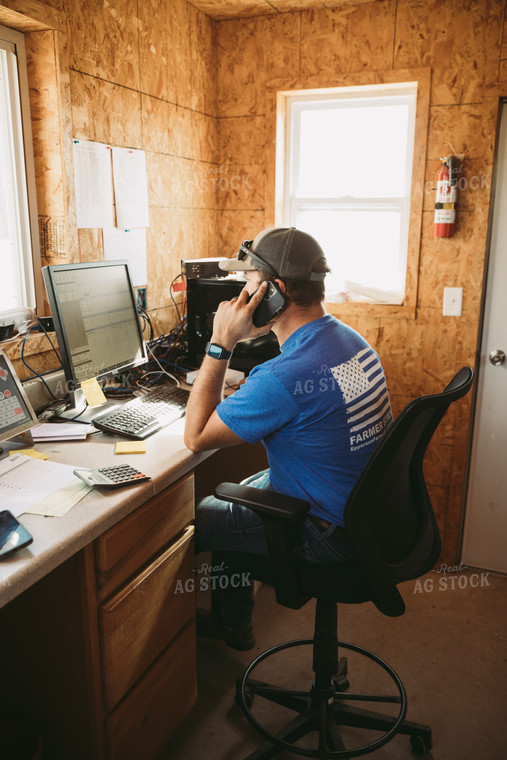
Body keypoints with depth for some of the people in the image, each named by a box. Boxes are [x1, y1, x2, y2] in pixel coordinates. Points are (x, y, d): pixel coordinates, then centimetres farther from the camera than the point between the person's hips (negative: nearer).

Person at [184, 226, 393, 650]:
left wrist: (220, 344, -21)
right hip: (363, 508, 9)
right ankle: (231, 623, 42)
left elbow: (196, 436, -20)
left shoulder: (285, 377, -33)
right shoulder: (351, 340, -2)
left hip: (326, 534, -9)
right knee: (227, 499, 25)